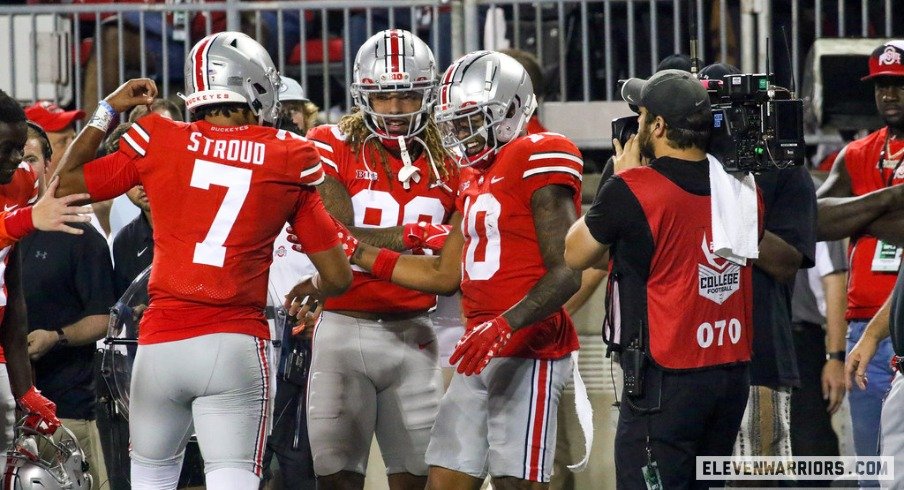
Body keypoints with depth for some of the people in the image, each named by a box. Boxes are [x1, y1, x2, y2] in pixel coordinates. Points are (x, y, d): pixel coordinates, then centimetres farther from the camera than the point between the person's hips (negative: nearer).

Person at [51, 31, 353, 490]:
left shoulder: (159, 142, 2)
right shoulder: (290, 162, 2)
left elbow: (65, 185, 14)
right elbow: (337, 276, 7)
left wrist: (108, 110, 22)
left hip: (161, 345, 2)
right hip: (235, 345, -1)